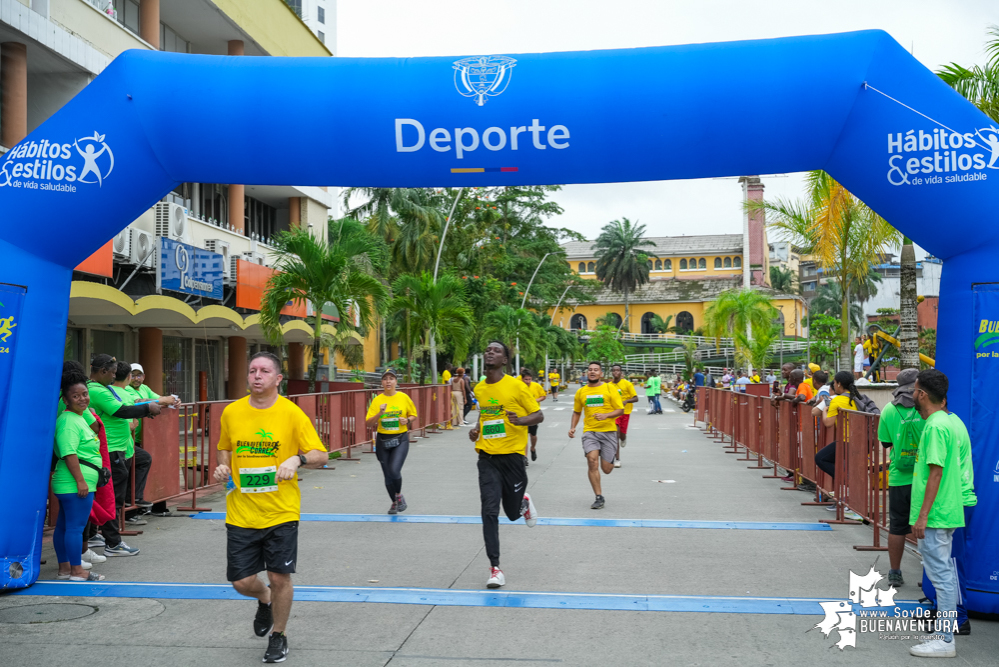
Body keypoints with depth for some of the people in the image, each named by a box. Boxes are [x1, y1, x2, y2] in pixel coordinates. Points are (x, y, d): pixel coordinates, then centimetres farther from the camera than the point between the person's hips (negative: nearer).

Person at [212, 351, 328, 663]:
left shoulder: (292, 413, -8)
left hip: (281, 512, -3)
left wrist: (298, 459, -26)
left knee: (280, 578, 2)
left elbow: (321, 455, -7)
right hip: (241, 513, 3)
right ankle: (265, 600, 42)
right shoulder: (231, 412, 2)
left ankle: (278, 636, 29)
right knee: (241, 582, 5)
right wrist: (223, 468, -1)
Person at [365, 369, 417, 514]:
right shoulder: (377, 400, -1)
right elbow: (368, 423, -6)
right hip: (382, 441, 2)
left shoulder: (404, 397, -1)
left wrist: (407, 420, -9)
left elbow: (413, 415, 13)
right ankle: (394, 502, 32)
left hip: (401, 440, -2)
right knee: (387, 475, 9)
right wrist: (380, 413, -21)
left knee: (394, 470, -20)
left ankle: (399, 495, 10)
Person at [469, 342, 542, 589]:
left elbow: (539, 415, -3)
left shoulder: (516, 386, -8)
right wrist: (476, 428, 7)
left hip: (512, 455, -3)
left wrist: (521, 420, -23)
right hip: (487, 458, 3)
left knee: (513, 512, 8)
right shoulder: (479, 389, 7)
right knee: (489, 512, -8)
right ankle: (495, 568, -1)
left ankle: (524, 502, 46)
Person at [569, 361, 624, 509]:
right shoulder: (581, 392, 8)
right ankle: (599, 497, -10)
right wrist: (573, 427, 5)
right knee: (592, 461, -20)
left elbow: (620, 410, -1)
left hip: (608, 431, -1)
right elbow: (576, 412, 20)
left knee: (606, 469, 0)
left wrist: (606, 415, -18)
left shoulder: (609, 389, 0)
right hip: (590, 431, 1)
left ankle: (611, 458, 39)